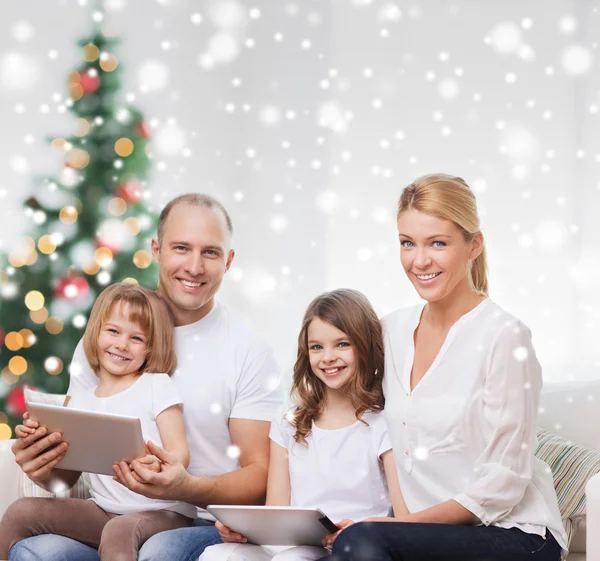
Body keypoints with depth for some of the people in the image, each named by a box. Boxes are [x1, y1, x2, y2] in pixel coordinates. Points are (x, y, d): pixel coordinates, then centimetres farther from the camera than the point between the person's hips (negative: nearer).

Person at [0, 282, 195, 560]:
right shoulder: (80, 399, 13)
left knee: (119, 530, -37)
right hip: (104, 510, 5)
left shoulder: (157, 386, 0)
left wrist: (158, 466, -31)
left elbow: (179, 454, -8)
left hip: (162, 512, -5)